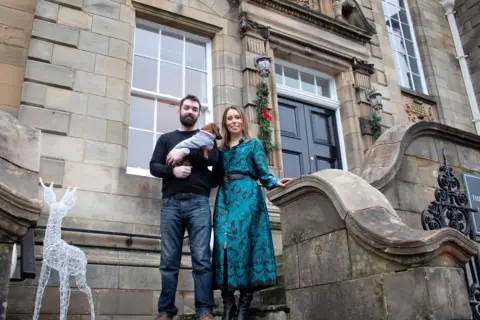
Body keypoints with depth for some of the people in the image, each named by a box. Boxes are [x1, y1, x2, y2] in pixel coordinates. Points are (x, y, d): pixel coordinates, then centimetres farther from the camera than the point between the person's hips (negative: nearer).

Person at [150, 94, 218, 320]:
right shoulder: (166, 138, 22)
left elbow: (214, 157, -1)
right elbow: (154, 167, 10)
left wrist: (185, 152, -9)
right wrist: (172, 170, -10)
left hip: (198, 203, -1)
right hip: (171, 203, 2)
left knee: (201, 259, -8)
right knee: (169, 260, 0)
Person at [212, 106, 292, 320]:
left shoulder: (254, 144, 15)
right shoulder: (220, 149, 22)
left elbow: (263, 172, 4)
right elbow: (215, 178, 17)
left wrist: (275, 182, -15)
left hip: (247, 194, -3)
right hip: (225, 197, 3)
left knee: (243, 241, -15)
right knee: (224, 242, -10)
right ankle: (228, 302, -5)